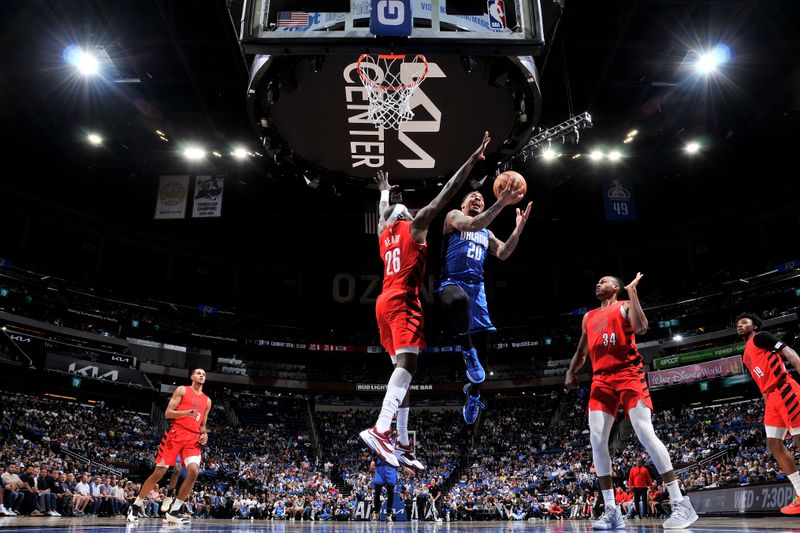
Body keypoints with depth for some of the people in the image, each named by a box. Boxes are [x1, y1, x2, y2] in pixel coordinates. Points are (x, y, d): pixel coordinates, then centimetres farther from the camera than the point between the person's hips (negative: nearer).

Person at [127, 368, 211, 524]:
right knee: (159, 472, -2)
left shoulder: (207, 401, 19)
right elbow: (167, 413, -2)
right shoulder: (182, 390, 5)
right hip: (176, 433, -4)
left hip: (193, 438, 4)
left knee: (193, 472, -17)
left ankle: (173, 512, -6)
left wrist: (204, 434, 3)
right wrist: (185, 412, -20)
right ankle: (135, 507, 18)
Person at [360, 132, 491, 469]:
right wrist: (473, 159, -1)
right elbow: (446, 194, -2)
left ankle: (403, 445, 6)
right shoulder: (415, 225, 4)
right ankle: (380, 430, -40)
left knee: (402, 368, 7)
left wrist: (384, 190, 63)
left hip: (386, 303, 8)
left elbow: (383, 213, 46)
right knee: (407, 363, -22)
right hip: (403, 301, -8)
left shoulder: (384, 233, 21)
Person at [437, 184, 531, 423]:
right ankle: (468, 352, -24)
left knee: (482, 345, 1)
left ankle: (473, 393, 26)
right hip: (452, 282, -6)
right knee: (459, 299, -44)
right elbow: (471, 225, -17)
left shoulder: (486, 233, 26)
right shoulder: (454, 216, 7)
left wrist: (518, 229, -6)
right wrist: (500, 203, -28)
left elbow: (503, 254, 8)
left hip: (476, 287, 6)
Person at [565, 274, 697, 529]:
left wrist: (632, 290, -13)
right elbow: (581, 351, 30)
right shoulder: (589, 317, 24)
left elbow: (641, 328, -15)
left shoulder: (625, 306, 7)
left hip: (627, 373, -5)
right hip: (601, 379, 6)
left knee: (645, 433, -17)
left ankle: (680, 503, -12)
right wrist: (571, 372, 12)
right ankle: (611, 509, -3)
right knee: (597, 439, -7)